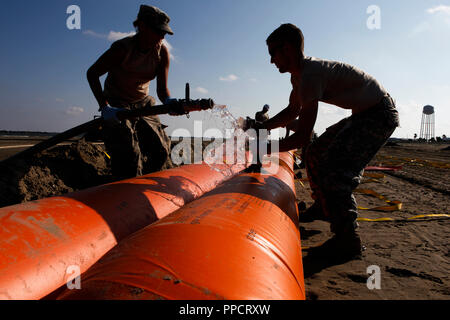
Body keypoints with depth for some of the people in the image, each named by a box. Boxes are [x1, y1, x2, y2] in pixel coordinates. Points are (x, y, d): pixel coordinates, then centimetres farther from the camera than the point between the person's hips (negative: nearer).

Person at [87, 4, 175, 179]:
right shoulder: (123, 48, -22)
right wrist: (104, 107, -25)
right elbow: (92, 73, -16)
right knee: (128, 155, -15)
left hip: (143, 103, 5)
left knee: (160, 150, -1)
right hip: (116, 105, -5)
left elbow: (162, 88, -12)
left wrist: (168, 102, -36)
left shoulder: (162, 52, -10)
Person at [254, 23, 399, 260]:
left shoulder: (311, 74, -26)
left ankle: (348, 241, -11)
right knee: (316, 152, 15)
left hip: (380, 115, -10)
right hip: (363, 115, 10)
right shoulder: (299, 74, 5)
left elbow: (302, 136, -27)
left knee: (333, 169, -20)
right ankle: (323, 207, 32)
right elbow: (292, 111, 19)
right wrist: (262, 127, 10)